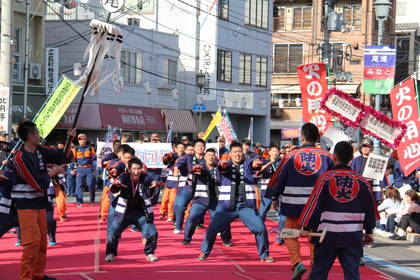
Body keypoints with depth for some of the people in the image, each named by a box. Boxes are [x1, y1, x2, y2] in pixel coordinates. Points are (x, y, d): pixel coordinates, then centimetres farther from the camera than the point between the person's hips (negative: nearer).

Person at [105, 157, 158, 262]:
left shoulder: (144, 178, -12)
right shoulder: (124, 178, -14)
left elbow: (151, 181, -32)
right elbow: (112, 190, -26)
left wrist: (153, 183, -57)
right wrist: (115, 185, -50)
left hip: (141, 213, 1)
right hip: (124, 213, -1)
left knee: (152, 233, -9)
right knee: (112, 233, -11)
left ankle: (149, 253, 18)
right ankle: (111, 253, 15)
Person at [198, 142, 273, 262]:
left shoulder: (247, 164, 6)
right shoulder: (226, 165, 4)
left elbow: (253, 164, -17)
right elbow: (222, 169, -20)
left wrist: (256, 163, -43)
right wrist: (222, 165, -45)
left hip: (247, 205, 1)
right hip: (227, 205, -1)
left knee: (261, 228, -8)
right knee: (213, 228, -6)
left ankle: (264, 255, 10)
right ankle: (204, 252, 14)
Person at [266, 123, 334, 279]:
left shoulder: (291, 156, -2)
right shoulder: (326, 156, -1)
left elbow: (278, 179, 3)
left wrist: (271, 194, 18)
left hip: (294, 206, -1)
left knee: (290, 234, 13)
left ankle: (297, 262, -8)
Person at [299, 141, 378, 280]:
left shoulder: (325, 178, -5)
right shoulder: (361, 181, 2)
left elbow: (314, 204, -5)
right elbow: (370, 208, 9)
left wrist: (306, 227, 3)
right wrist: (369, 231, 20)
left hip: (328, 234, -1)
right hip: (353, 236, 2)